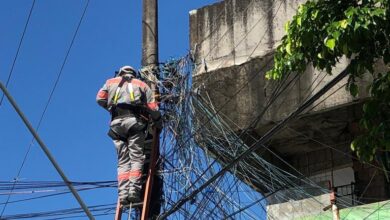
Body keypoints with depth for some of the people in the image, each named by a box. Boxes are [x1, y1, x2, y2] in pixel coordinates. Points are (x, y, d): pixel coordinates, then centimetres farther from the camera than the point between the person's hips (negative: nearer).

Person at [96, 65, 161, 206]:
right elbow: (153, 108, 12)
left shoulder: (111, 82, 25)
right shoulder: (141, 84, 21)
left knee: (123, 161, 2)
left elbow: (100, 99, 10)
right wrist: (158, 122, 26)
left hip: (116, 123, 2)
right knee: (136, 157, -4)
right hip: (134, 121, -2)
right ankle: (134, 190, -20)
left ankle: (123, 193, -12)